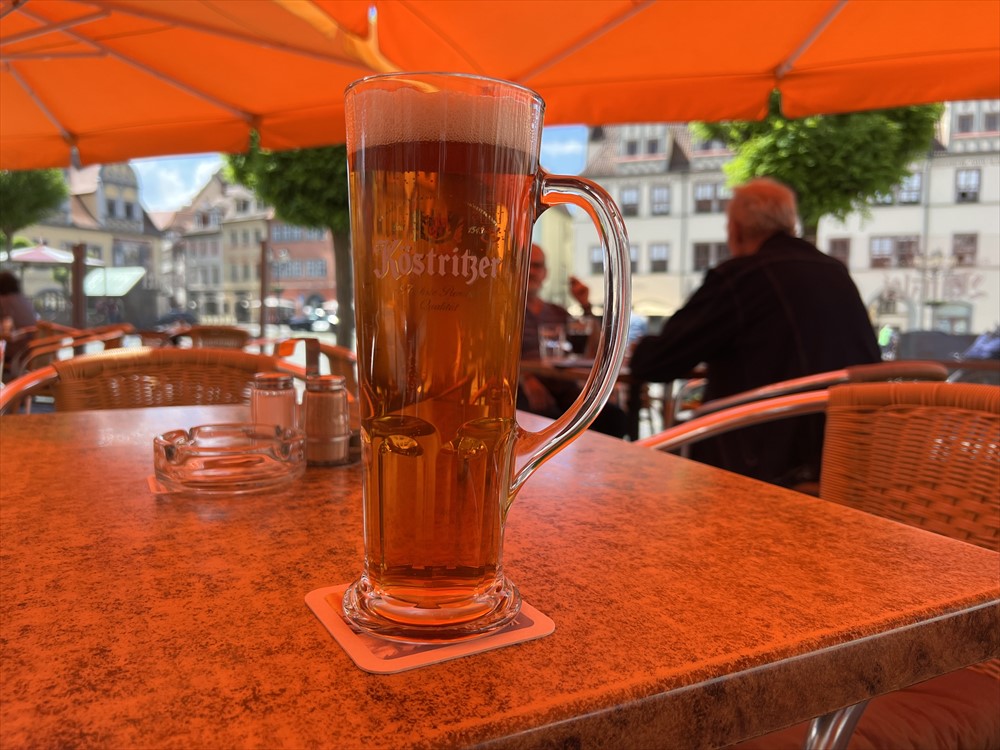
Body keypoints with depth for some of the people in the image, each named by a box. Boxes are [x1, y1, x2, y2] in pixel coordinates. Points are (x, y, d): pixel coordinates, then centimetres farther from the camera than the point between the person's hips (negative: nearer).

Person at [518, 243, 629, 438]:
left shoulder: (558, 313, 25)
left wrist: (586, 306, 13)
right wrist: (525, 379, -25)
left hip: (563, 388, 4)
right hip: (526, 391, -4)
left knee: (616, 418, -22)